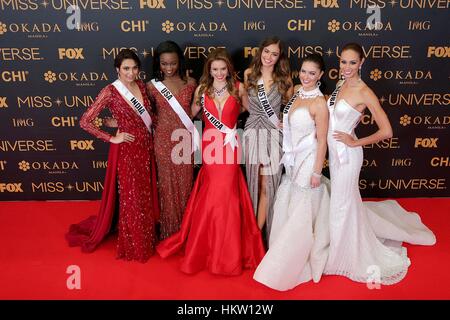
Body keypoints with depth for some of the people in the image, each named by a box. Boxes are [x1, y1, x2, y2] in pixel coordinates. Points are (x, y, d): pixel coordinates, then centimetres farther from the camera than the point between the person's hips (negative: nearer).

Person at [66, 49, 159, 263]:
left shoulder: (141, 86, 3)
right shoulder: (110, 91, -14)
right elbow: (85, 122, -15)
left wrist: (149, 141, 4)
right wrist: (112, 138, -13)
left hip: (146, 146, 6)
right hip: (127, 150, -6)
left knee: (146, 194, 17)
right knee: (131, 198, 6)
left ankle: (146, 237, 38)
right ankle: (133, 245, 24)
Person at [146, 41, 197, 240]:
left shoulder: (190, 83, -1)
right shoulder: (152, 86, -3)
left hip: (184, 140, 1)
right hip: (163, 141, -1)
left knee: (185, 184, 10)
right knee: (167, 184, 9)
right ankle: (169, 230, 26)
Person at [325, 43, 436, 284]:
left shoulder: (364, 92, -19)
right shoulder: (341, 85, 4)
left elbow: (386, 131, -21)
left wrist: (355, 142, -16)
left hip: (347, 154, -7)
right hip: (335, 152, 7)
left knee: (343, 203, 6)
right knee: (343, 199, 20)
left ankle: (349, 255, 26)